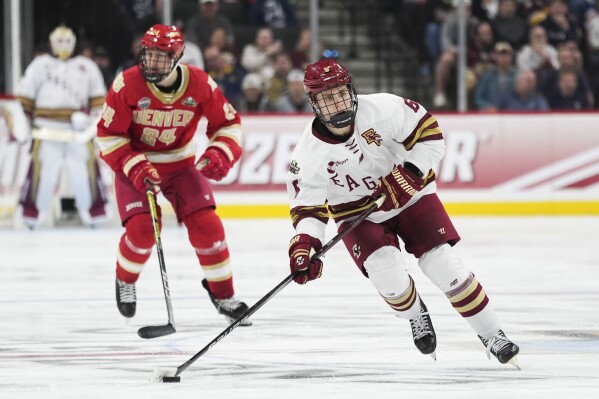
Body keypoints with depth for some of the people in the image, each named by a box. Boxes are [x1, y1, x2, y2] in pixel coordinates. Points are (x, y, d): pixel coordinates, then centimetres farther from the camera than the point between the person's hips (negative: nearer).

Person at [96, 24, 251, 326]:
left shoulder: (200, 85, -15)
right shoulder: (127, 85, -21)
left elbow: (228, 123, -2)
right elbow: (107, 134, -15)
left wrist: (220, 154, -21)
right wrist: (135, 167, -26)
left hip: (181, 165, 2)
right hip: (135, 165, -2)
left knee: (206, 224, -12)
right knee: (141, 229, -19)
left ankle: (223, 293, 6)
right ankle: (125, 280, 14)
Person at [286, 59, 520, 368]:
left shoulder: (382, 108, -23)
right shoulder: (308, 154, -18)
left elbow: (429, 133, -15)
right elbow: (308, 206, -11)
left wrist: (409, 174, -25)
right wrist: (303, 244, -28)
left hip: (409, 195, -1)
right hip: (358, 214, 1)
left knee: (444, 265, -11)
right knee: (386, 271, -23)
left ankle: (492, 336, 3)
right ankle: (416, 317, 11)